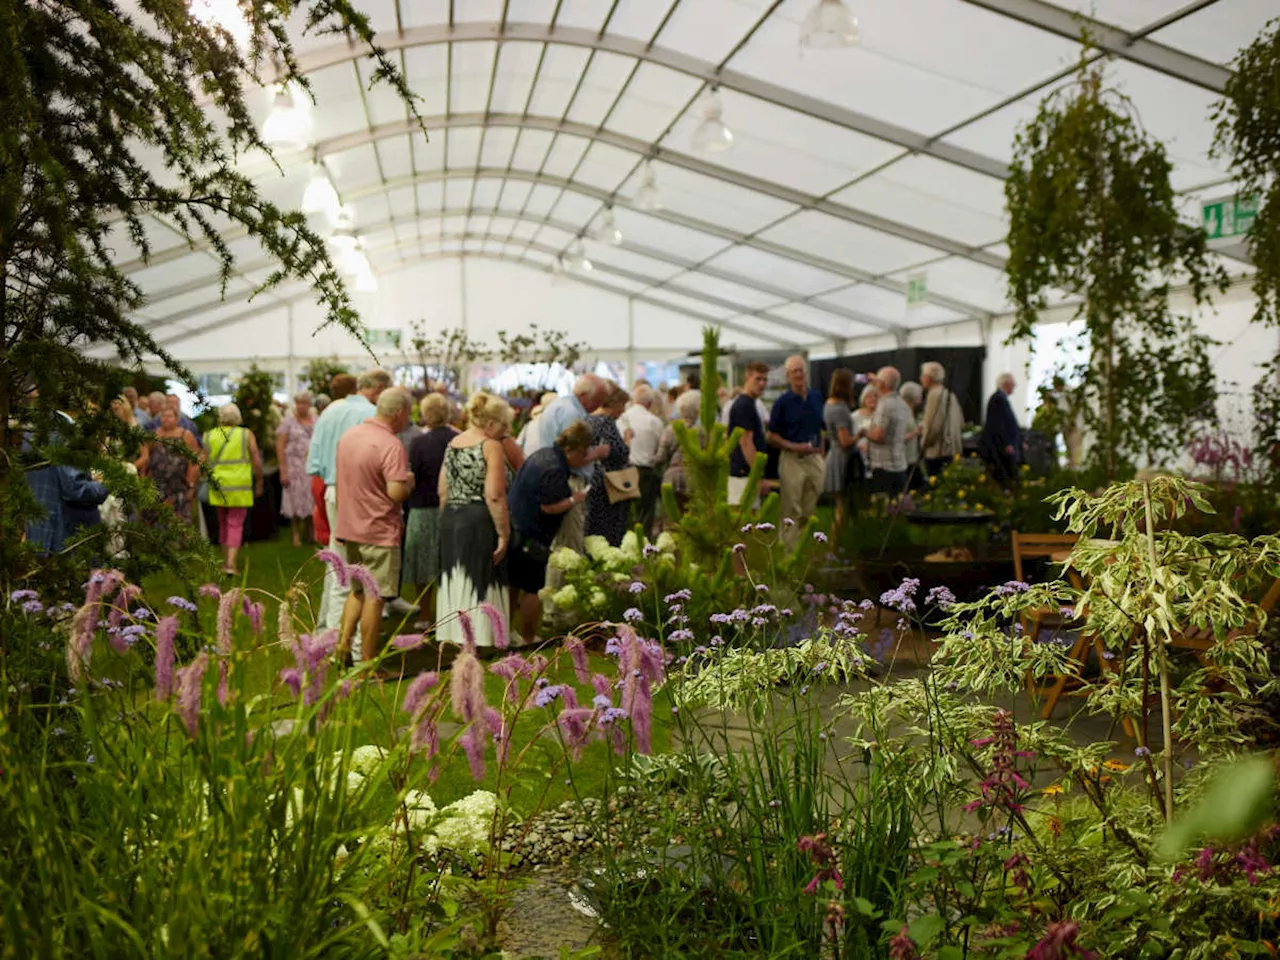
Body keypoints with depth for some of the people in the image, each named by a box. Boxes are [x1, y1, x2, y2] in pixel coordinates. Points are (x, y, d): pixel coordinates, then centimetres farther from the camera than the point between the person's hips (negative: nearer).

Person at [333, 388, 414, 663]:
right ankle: (368, 663, 8)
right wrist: (409, 481, -4)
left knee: (357, 590, 21)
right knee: (374, 597, 2)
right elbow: (396, 492, -26)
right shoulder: (391, 445, -18)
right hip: (378, 531, -7)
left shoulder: (347, 436, 8)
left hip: (347, 527, 7)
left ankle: (343, 643, 12)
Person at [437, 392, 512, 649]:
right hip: (479, 520, -7)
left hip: (450, 520, 7)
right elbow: (494, 495, -17)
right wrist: (503, 533, -13)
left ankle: (451, 636, 22)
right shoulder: (491, 446, -10)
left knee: (453, 579, 14)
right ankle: (475, 641, 3)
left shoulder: (452, 444, 12)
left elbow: (442, 491, 14)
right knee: (478, 584, 0)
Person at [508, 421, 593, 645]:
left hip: (514, 529, 10)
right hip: (530, 536, -10)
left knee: (514, 585, 19)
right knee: (532, 589, 1)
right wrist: (574, 500, -9)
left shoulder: (544, 454, 9)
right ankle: (528, 639, 10)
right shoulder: (555, 470, -22)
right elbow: (548, 506, -25)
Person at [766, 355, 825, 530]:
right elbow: (771, 436, -5)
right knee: (791, 512, -3)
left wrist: (821, 454, 11)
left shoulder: (817, 397, 8)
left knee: (810, 512, 11)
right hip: (792, 459, -4)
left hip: (814, 458, 5)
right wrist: (793, 446, -17)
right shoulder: (782, 402, -5)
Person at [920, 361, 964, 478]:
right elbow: (961, 423, 19)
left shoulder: (935, 394, -14)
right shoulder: (949, 394, 14)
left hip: (937, 452, -9)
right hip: (953, 450, 9)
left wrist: (924, 443, -3)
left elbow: (933, 425, -19)